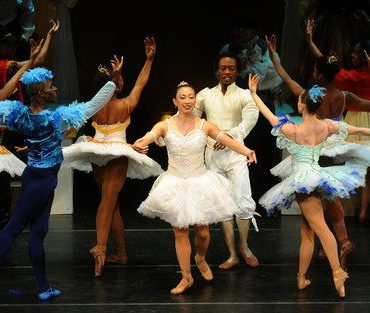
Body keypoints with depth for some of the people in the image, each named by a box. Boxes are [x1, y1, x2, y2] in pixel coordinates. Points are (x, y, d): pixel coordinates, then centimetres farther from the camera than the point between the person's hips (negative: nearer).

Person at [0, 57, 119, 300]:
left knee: (38, 232, 10)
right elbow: (93, 106, -20)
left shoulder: (20, 114, -8)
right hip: (44, 181, -6)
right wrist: (114, 79, -15)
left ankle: (44, 288, 17)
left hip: (31, 176, 6)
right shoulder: (56, 119, -22)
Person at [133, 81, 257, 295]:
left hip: (201, 183, 0)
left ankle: (201, 259, 39)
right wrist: (138, 145, -47)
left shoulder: (205, 126, -3)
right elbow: (147, 137, -22)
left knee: (203, 232, 5)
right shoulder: (165, 126, -5)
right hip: (175, 185, 0)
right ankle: (186, 277, 20)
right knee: (180, 233, 4)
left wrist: (247, 151, -33)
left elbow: (228, 141, -14)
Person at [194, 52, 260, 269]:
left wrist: (232, 134, -34)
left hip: (235, 153, -3)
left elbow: (251, 116, -18)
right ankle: (232, 254, 14)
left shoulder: (244, 95, 0)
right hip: (212, 154, 3)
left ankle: (244, 246, 18)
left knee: (243, 203, -9)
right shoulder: (206, 94, 10)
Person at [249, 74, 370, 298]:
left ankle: (337, 273, -23)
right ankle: (301, 277, 18)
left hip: (302, 178, -6)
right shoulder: (327, 126, 0)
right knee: (306, 232, 13)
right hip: (317, 175, 6)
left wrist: (253, 93, 9)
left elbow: (269, 115, -1)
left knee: (320, 227, -13)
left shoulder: (294, 131, -14)